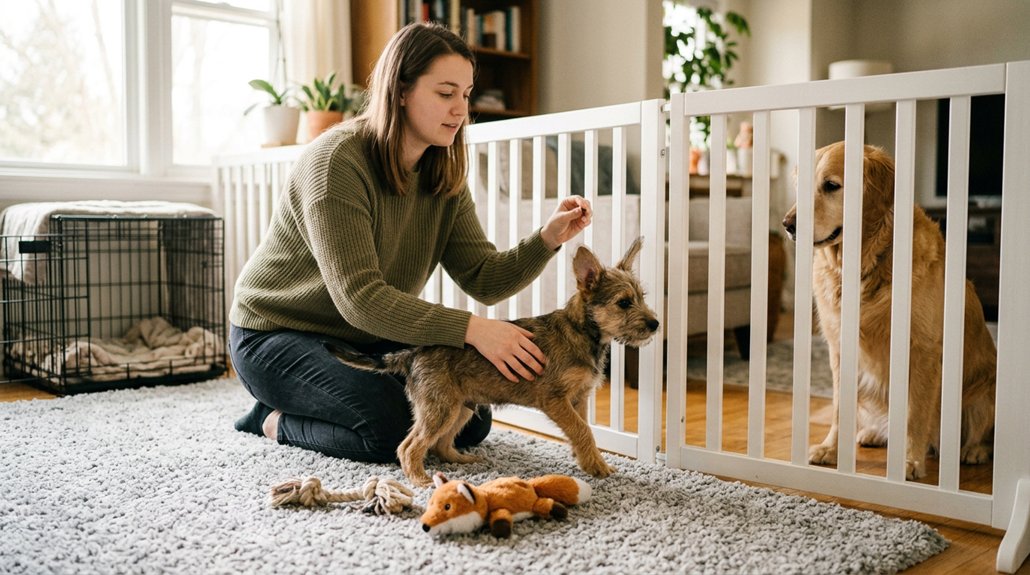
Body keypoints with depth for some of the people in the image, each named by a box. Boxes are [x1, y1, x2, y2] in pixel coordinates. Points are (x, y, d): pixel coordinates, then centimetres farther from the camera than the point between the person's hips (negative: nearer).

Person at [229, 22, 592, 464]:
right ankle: (276, 423, 1)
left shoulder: (443, 176, -1)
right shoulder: (337, 161, -25)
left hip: (365, 341, 8)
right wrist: (470, 329, -39)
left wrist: (548, 239, -26)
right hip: (276, 334, -8)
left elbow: (484, 280, -8)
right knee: (396, 426, -28)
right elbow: (359, 298, -32)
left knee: (471, 421, -1)